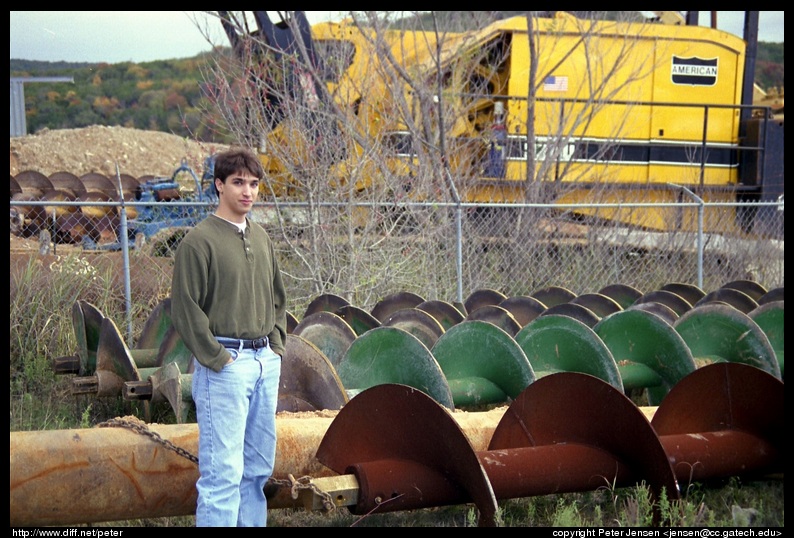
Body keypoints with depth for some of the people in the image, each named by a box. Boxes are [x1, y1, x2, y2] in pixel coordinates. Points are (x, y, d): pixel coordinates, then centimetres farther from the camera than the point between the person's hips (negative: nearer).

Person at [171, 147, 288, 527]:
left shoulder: (261, 238, 14)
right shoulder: (199, 241, -8)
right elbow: (185, 309, -12)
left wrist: (276, 346, 11)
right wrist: (217, 359, -13)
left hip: (265, 362, 7)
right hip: (225, 366, -7)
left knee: (258, 467, 12)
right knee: (223, 471, -7)